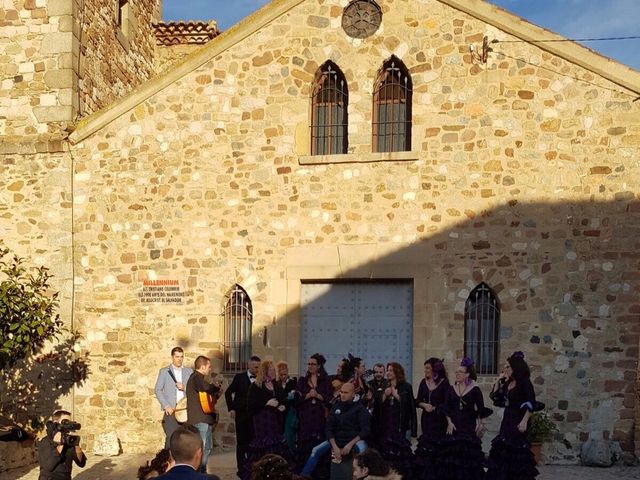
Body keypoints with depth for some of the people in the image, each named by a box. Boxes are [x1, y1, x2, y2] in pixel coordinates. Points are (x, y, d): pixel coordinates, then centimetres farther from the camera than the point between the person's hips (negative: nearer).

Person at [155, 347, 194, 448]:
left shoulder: (189, 371, 13)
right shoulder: (164, 371, 6)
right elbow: (158, 390, 2)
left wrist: (184, 388, -9)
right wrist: (166, 406, -7)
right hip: (170, 411, -2)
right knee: (170, 438, -10)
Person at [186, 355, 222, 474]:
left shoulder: (199, 378, 19)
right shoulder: (196, 378, -15)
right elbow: (207, 387, -34)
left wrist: (216, 393, 8)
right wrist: (217, 389, -15)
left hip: (205, 419, 11)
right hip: (199, 419, -11)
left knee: (208, 446, 16)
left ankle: (202, 471, 24)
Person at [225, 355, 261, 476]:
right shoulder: (239, 377, 0)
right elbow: (228, 392, 4)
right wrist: (231, 408, -2)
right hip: (241, 414, -1)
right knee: (241, 442, 4)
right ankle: (241, 468, 11)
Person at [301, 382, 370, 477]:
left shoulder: (360, 408, -7)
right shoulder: (336, 407, 5)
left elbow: (365, 430, -13)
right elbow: (329, 428, 2)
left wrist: (350, 444, -23)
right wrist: (335, 447, -14)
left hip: (355, 440, -4)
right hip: (336, 440, 4)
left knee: (361, 448, -38)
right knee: (316, 451, -12)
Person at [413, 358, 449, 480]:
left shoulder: (444, 383, -7)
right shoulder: (424, 382, 6)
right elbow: (418, 401, 8)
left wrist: (434, 408, -12)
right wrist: (424, 405, -10)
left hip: (439, 419, -4)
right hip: (426, 418, 4)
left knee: (437, 446, -1)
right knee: (425, 446, 4)